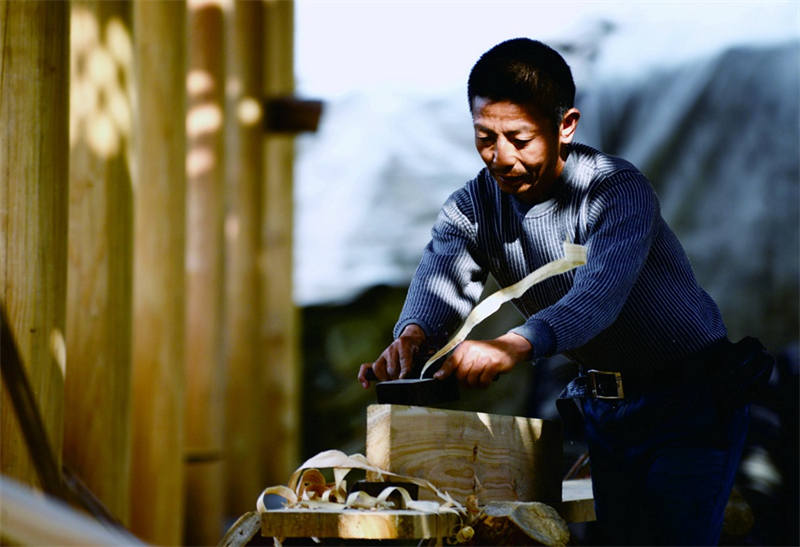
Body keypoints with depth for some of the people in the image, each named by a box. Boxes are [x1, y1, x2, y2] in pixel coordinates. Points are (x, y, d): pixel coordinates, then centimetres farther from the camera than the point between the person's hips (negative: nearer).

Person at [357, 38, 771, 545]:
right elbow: (443, 279, -24)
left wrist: (515, 345, -60)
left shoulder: (619, 189, -23)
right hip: (603, 408, 6)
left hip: (692, 400, -6)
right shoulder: (472, 207, -5)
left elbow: (600, 292, -41)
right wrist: (413, 334, -49)